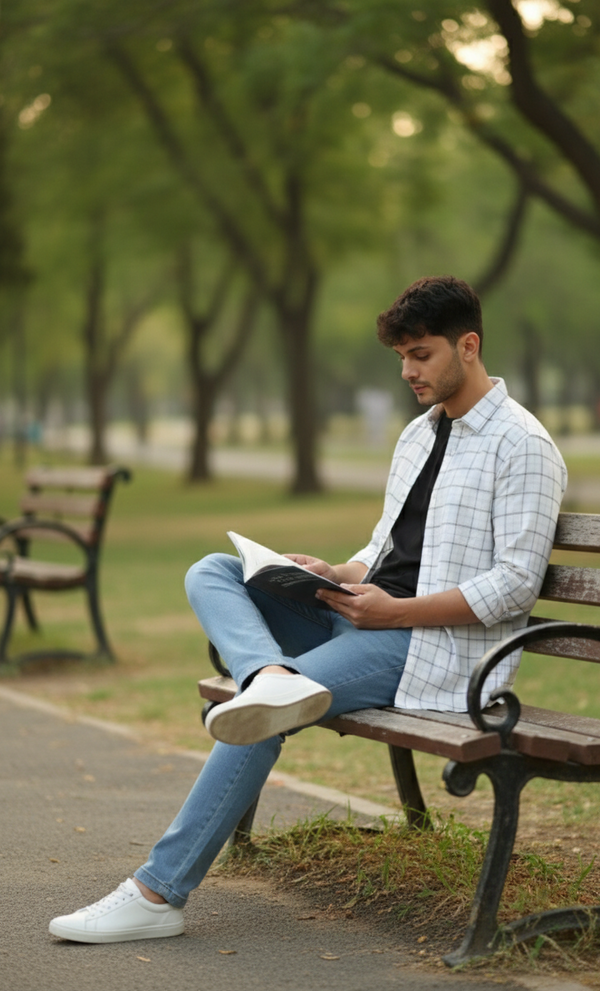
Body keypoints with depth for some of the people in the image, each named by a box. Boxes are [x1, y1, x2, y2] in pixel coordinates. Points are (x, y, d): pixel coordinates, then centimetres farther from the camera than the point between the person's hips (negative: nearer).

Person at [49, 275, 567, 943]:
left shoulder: (520, 446, -7)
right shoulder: (417, 435, 21)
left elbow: (516, 585, -14)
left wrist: (397, 611, -19)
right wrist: (335, 575, 5)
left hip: (433, 642, -9)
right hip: (366, 615, 9)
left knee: (263, 720, -25)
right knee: (211, 573, -7)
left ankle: (158, 893, -21)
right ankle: (273, 678, -40)